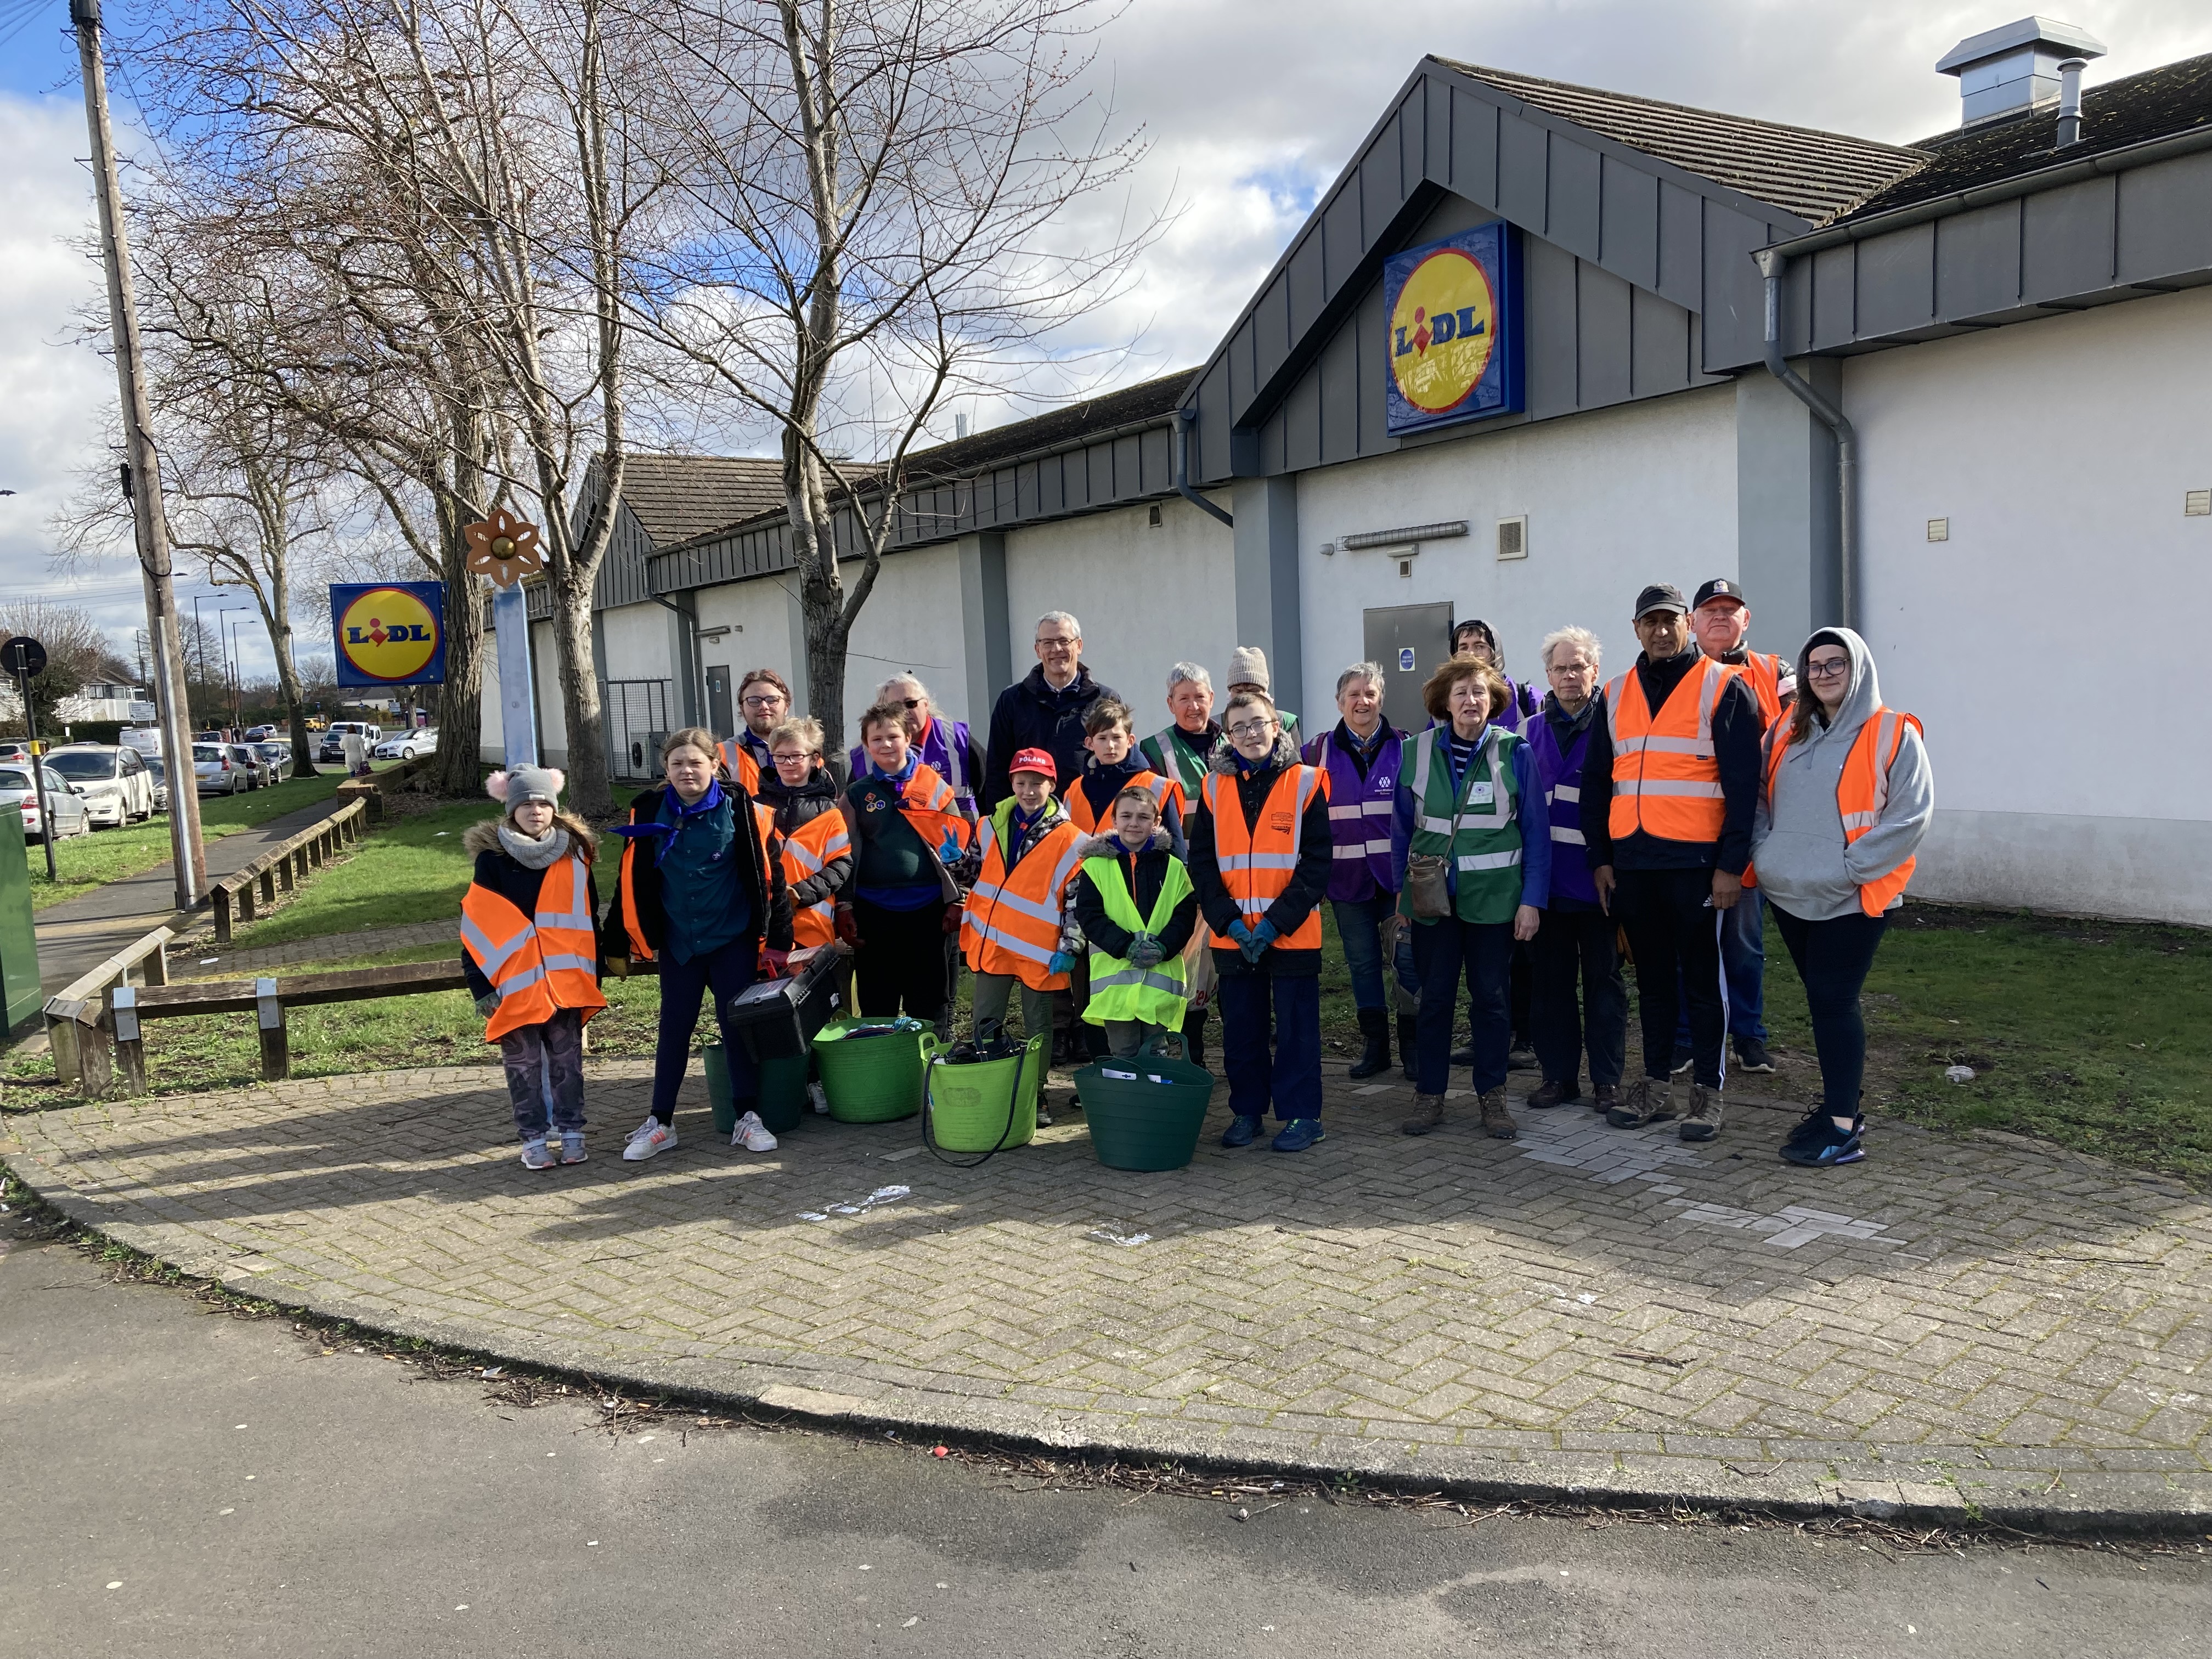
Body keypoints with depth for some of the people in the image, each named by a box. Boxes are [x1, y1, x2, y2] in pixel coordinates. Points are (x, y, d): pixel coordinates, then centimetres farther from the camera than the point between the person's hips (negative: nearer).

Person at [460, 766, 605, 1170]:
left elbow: (587, 917, 11)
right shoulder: (492, 857, -3)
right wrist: (481, 985, -7)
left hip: (565, 979, 1)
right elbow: (476, 925, -3)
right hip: (515, 982, -1)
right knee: (524, 1064, 6)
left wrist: (593, 973, 9)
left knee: (567, 1060, 8)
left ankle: (571, 1131, 18)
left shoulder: (574, 853, 4)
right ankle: (534, 1139, 16)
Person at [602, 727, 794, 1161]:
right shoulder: (649, 811, -2)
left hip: (732, 939, -2)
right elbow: (632, 880, 5)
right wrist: (620, 943, 7)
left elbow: (767, 871, -6)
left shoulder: (738, 806, -9)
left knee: (737, 1024, 4)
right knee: (674, 1027, 8)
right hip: (677, 941, 2)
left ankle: (748, 1118, 15)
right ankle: (660, 1124, 18)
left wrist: (775, 938, -7)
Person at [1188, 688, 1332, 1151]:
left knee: (1295, 1027, 3)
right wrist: (1229, 921, -8)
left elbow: (1317, 861, -6)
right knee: (1241, 1027, 11)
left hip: (1292, 934, -3)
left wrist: (1276, 921, -13)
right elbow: (1201, 861, 5)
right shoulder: (1214, 787, 6)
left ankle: (1301, 1114, 14)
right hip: (1231, 935, 3)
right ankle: (1246, 1110, 23)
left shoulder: (1306, 783, -2)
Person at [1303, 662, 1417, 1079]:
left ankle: (1413, 1045, 10)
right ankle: (1374, 1046, 18)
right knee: (1362, 963, 8)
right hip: (1348, 877, 2)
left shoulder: (1404, 747, 2)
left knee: (1409, 960, -1)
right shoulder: (1320, 751, 5)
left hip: (1398, 873, -1)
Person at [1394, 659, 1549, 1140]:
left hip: (1494, 897, -1)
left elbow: (1536, 831, -3)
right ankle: (1429, 1096, 19)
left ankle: (1492, 1097, 20)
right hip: (1432, 897, 1)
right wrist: (1401, 888, 6)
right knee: (1434, 997, 8)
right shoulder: (1418, 752, 0)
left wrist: (1532, 900, -7)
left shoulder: (1513, 752, -5)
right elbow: (1402, 828, 7)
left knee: (1491, 997, 7)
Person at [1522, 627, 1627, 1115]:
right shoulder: (1531, 731, 10)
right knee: (1550, 978, 8)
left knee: (1604, 978, 5)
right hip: (1545, 877, 3)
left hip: (1596, 877, -3)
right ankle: (1558, 1073, 18)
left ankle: (1608, 1079, 13)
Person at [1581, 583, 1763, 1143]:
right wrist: (1599, 858, 8)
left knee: (1702, 979, 3)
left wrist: (1731, 864, -12)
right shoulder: (1616, 695, 12)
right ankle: (1656, 1085, 22)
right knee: (1652, 976, 13)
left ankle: (1707, 1091, 13)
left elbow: (1744, 783, -7)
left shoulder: (1724, 689, -2)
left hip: (1697, 864, -4)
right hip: (1632, 862, 5)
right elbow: (1595, 782, 14)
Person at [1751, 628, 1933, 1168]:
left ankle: (1843, 1129, -2)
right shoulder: (1786, 733, 11)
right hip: (1791, 895, 6)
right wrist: (1764, 851, 1)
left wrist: (1848, 868, -17)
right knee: (1821, 1000, 13)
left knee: (1833, 1001, -8)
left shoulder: (1893, 734, -5)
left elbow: (1912, 815, -12)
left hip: (1853, 899, -6)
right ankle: (1840, 1102, 25)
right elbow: (1759, 796, 18)